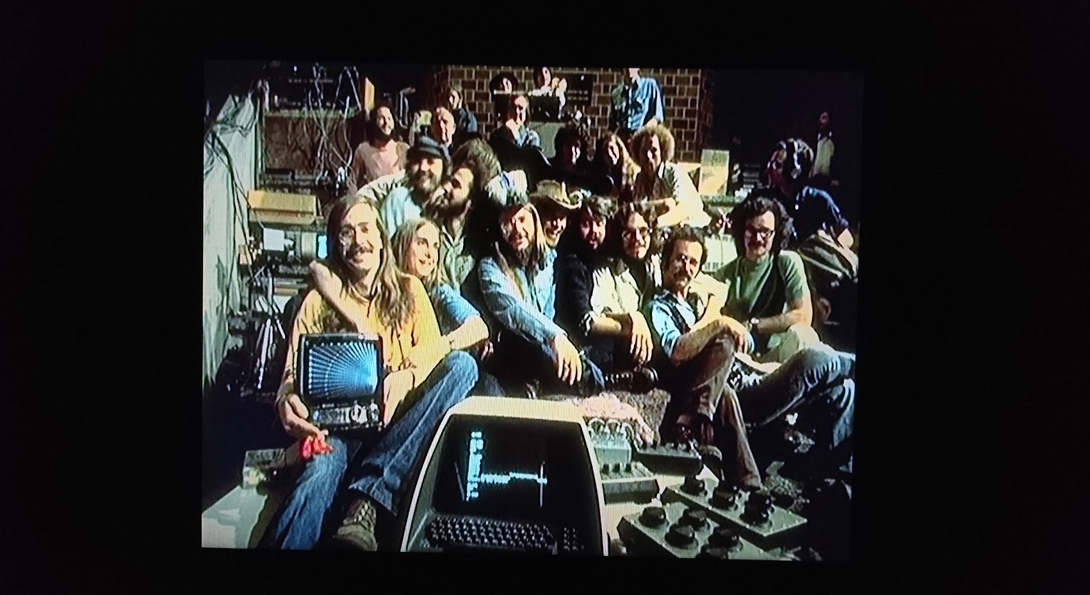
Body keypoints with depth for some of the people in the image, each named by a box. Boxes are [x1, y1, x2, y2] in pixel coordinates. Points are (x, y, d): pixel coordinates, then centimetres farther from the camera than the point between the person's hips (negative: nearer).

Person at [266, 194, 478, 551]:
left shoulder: (409, 290, 17)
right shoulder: (318, 302, 14)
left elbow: (434, 348, 3)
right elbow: (294, 371, 6)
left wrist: (405, 377, -22)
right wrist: (287, 399, -21)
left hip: (398, 416, 3)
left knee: (462, 364, -27)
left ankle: (369, 497, -36)